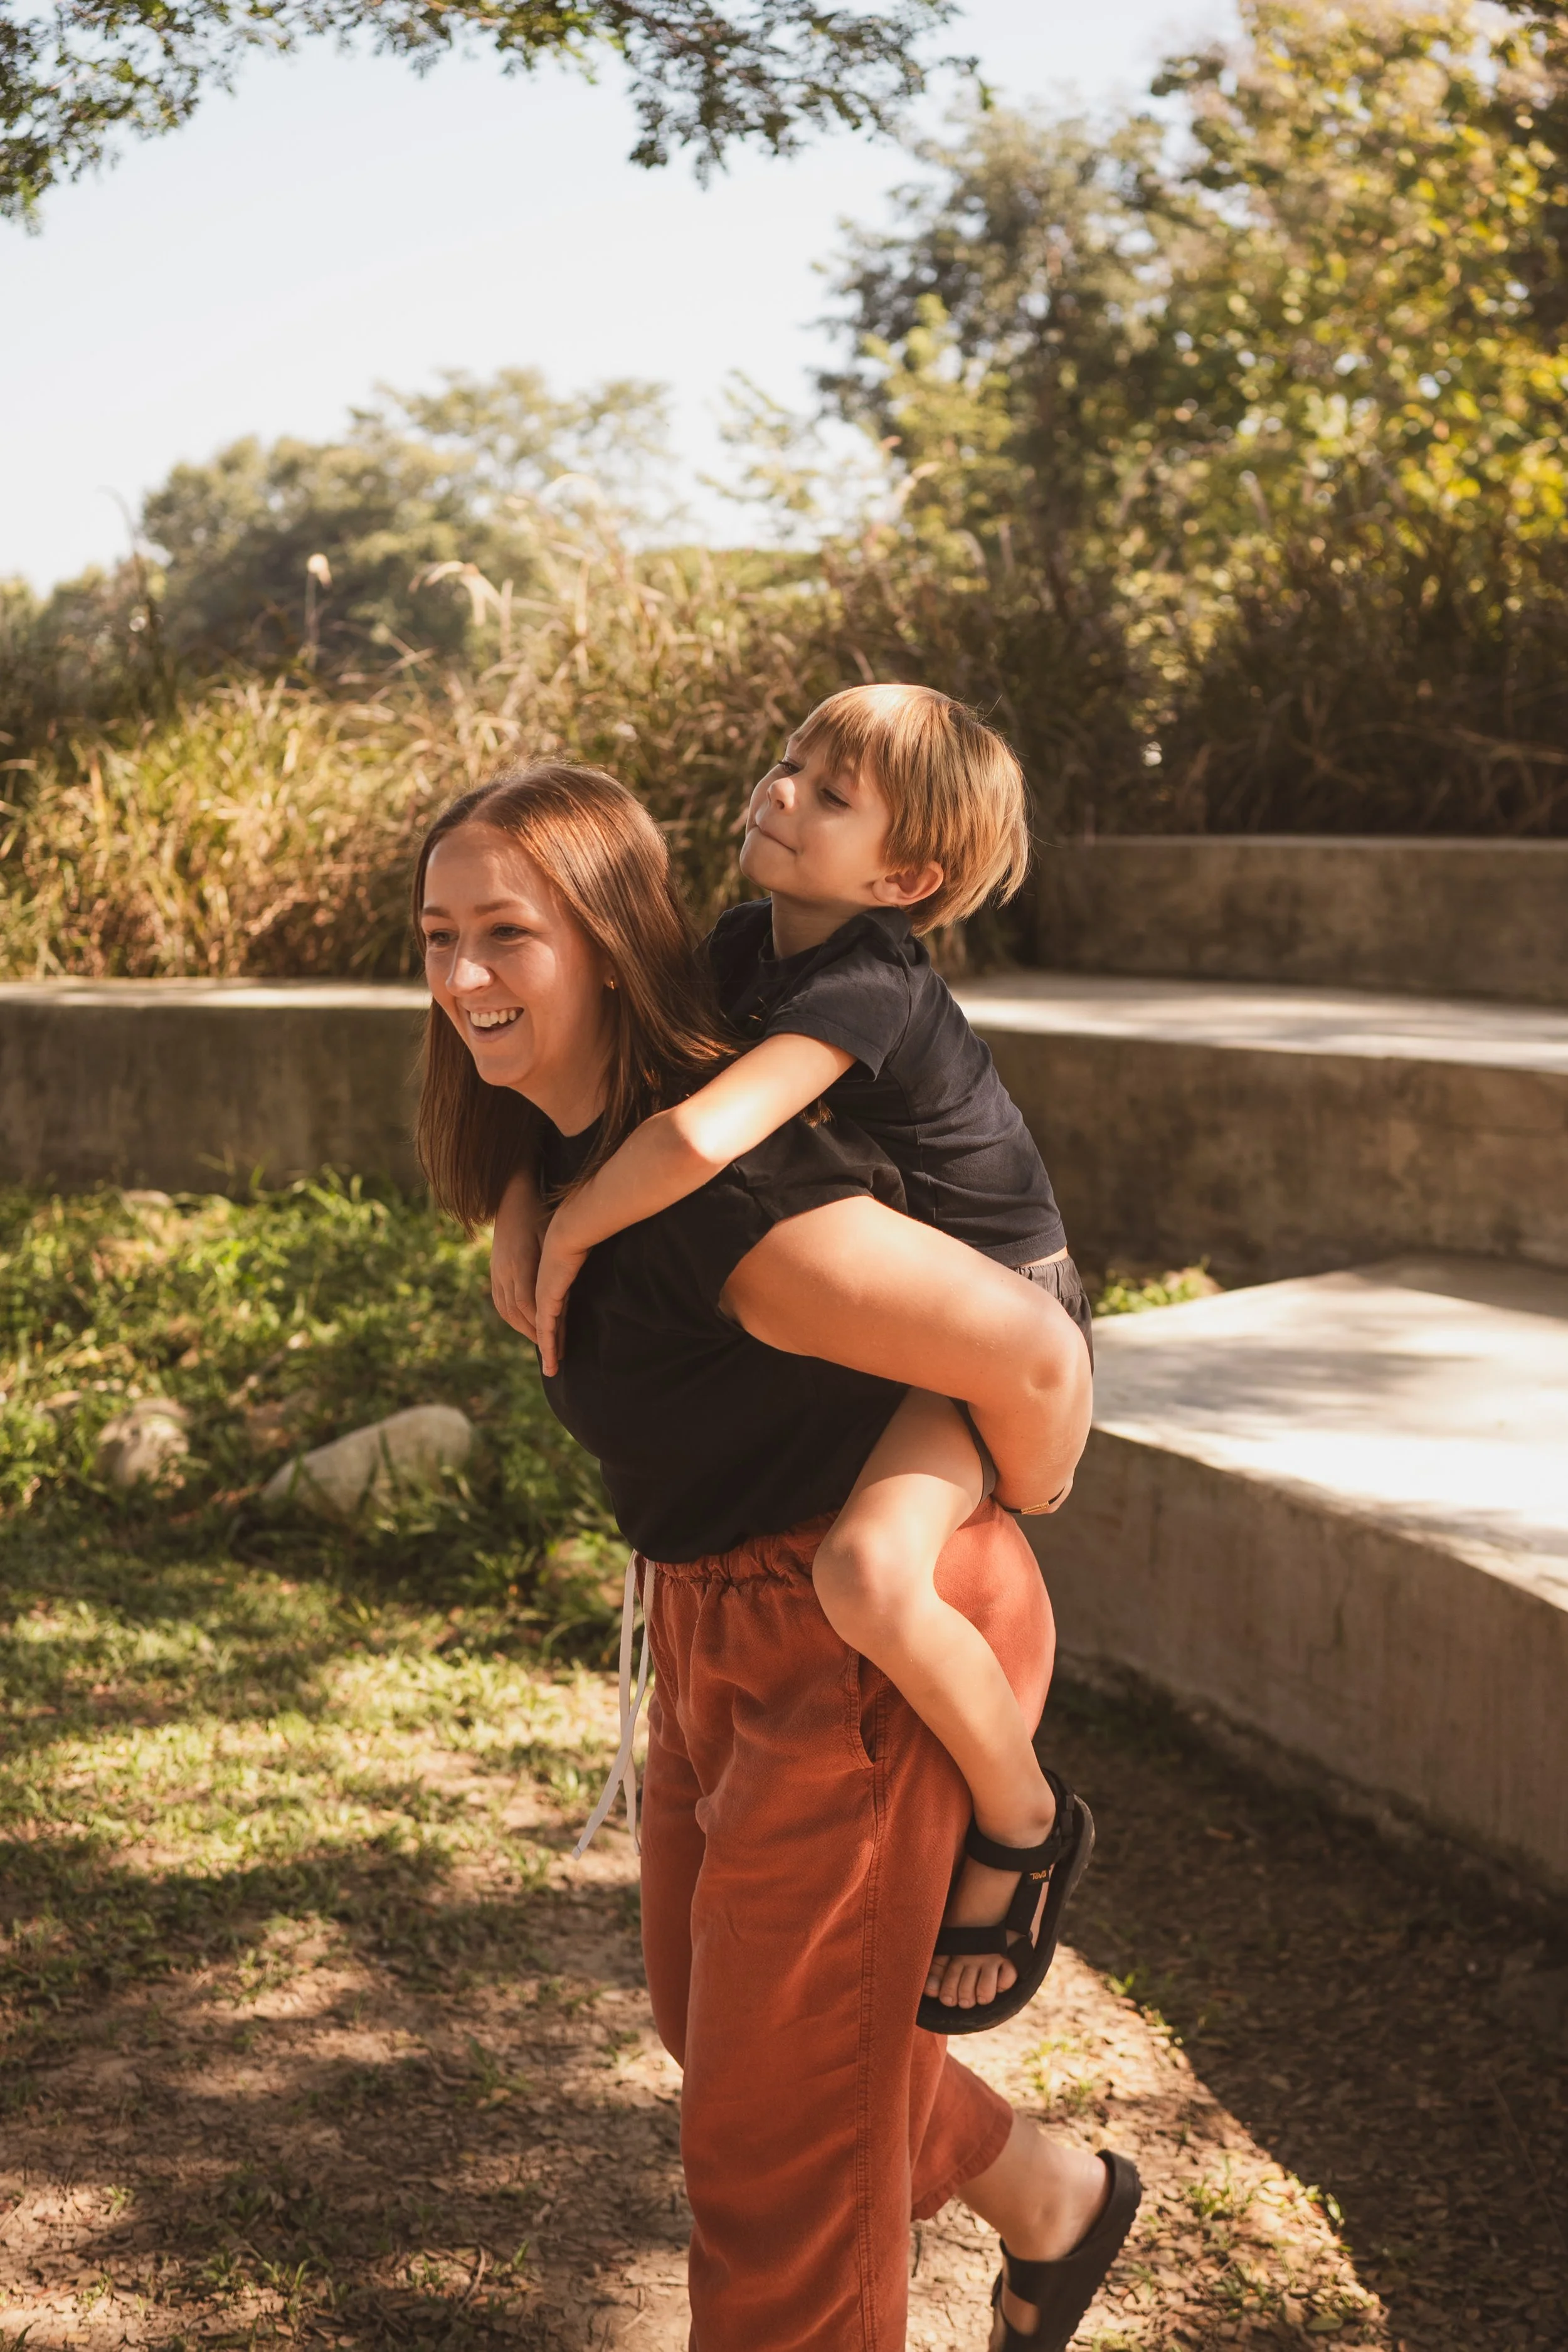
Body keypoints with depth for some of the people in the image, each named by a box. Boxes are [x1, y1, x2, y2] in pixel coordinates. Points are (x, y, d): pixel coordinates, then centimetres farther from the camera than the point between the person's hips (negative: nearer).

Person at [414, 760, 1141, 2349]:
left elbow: (1030, 1353, -29)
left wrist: (994, 1519, -9)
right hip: (719, 1628, 10)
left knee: (774, 2108, 4)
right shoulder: (568, 1143, 0)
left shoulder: (719, 1188, -31)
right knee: (712, 2018, 25)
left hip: (870, 1644, -10)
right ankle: (1055, 2204, 46)